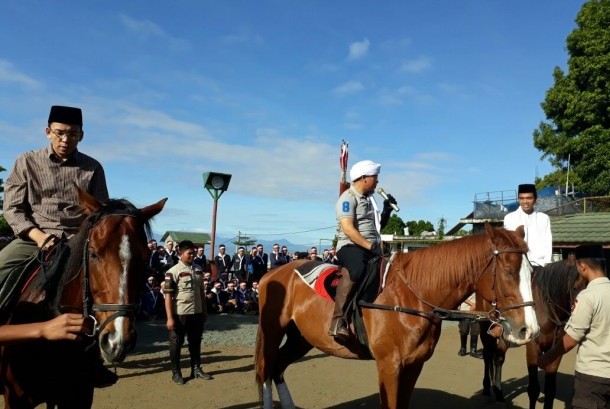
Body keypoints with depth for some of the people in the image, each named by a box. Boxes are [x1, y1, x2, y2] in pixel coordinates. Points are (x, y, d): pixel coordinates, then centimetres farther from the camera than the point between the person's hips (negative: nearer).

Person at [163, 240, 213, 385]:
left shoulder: (198, 271, 7)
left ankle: (196, 369, 30)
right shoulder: (173, 272, -12)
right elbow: (168, 296, -14)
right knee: (176, 343, 8)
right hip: (180, 314, -6)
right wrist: (170, 318, -17)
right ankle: (176, 372, 22)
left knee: (196, 342, 16)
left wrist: (204, 311, 13)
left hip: (196, 313, 6)